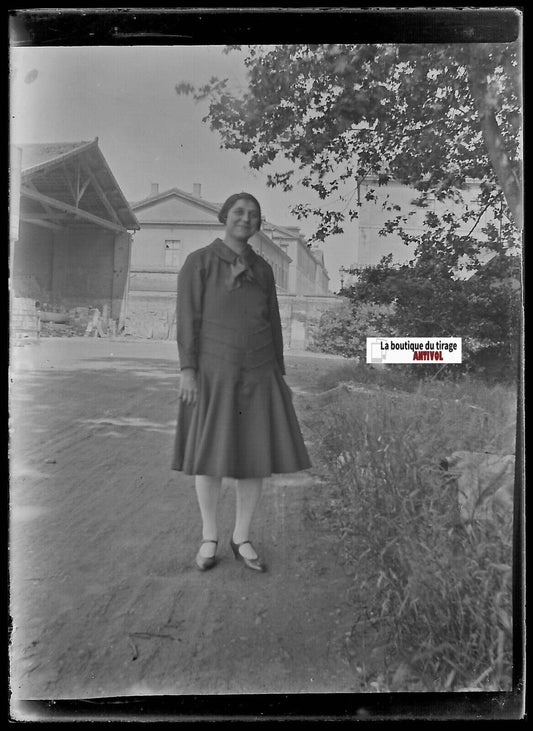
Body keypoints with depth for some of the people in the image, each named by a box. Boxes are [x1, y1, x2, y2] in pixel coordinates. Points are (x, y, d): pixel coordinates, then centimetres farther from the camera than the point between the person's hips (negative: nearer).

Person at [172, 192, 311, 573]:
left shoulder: (262, 268, 12)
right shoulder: (199, 261, -1)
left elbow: (273, 323, 13)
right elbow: (188, 317, -7)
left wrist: (280, 374, 9)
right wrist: (188, 370, -15)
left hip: (258, 373, 4)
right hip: (213, 371, -4)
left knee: (257, 455, 3)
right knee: (211, 455, 1)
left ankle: (242, 539, 18)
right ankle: (209, 537, 20)